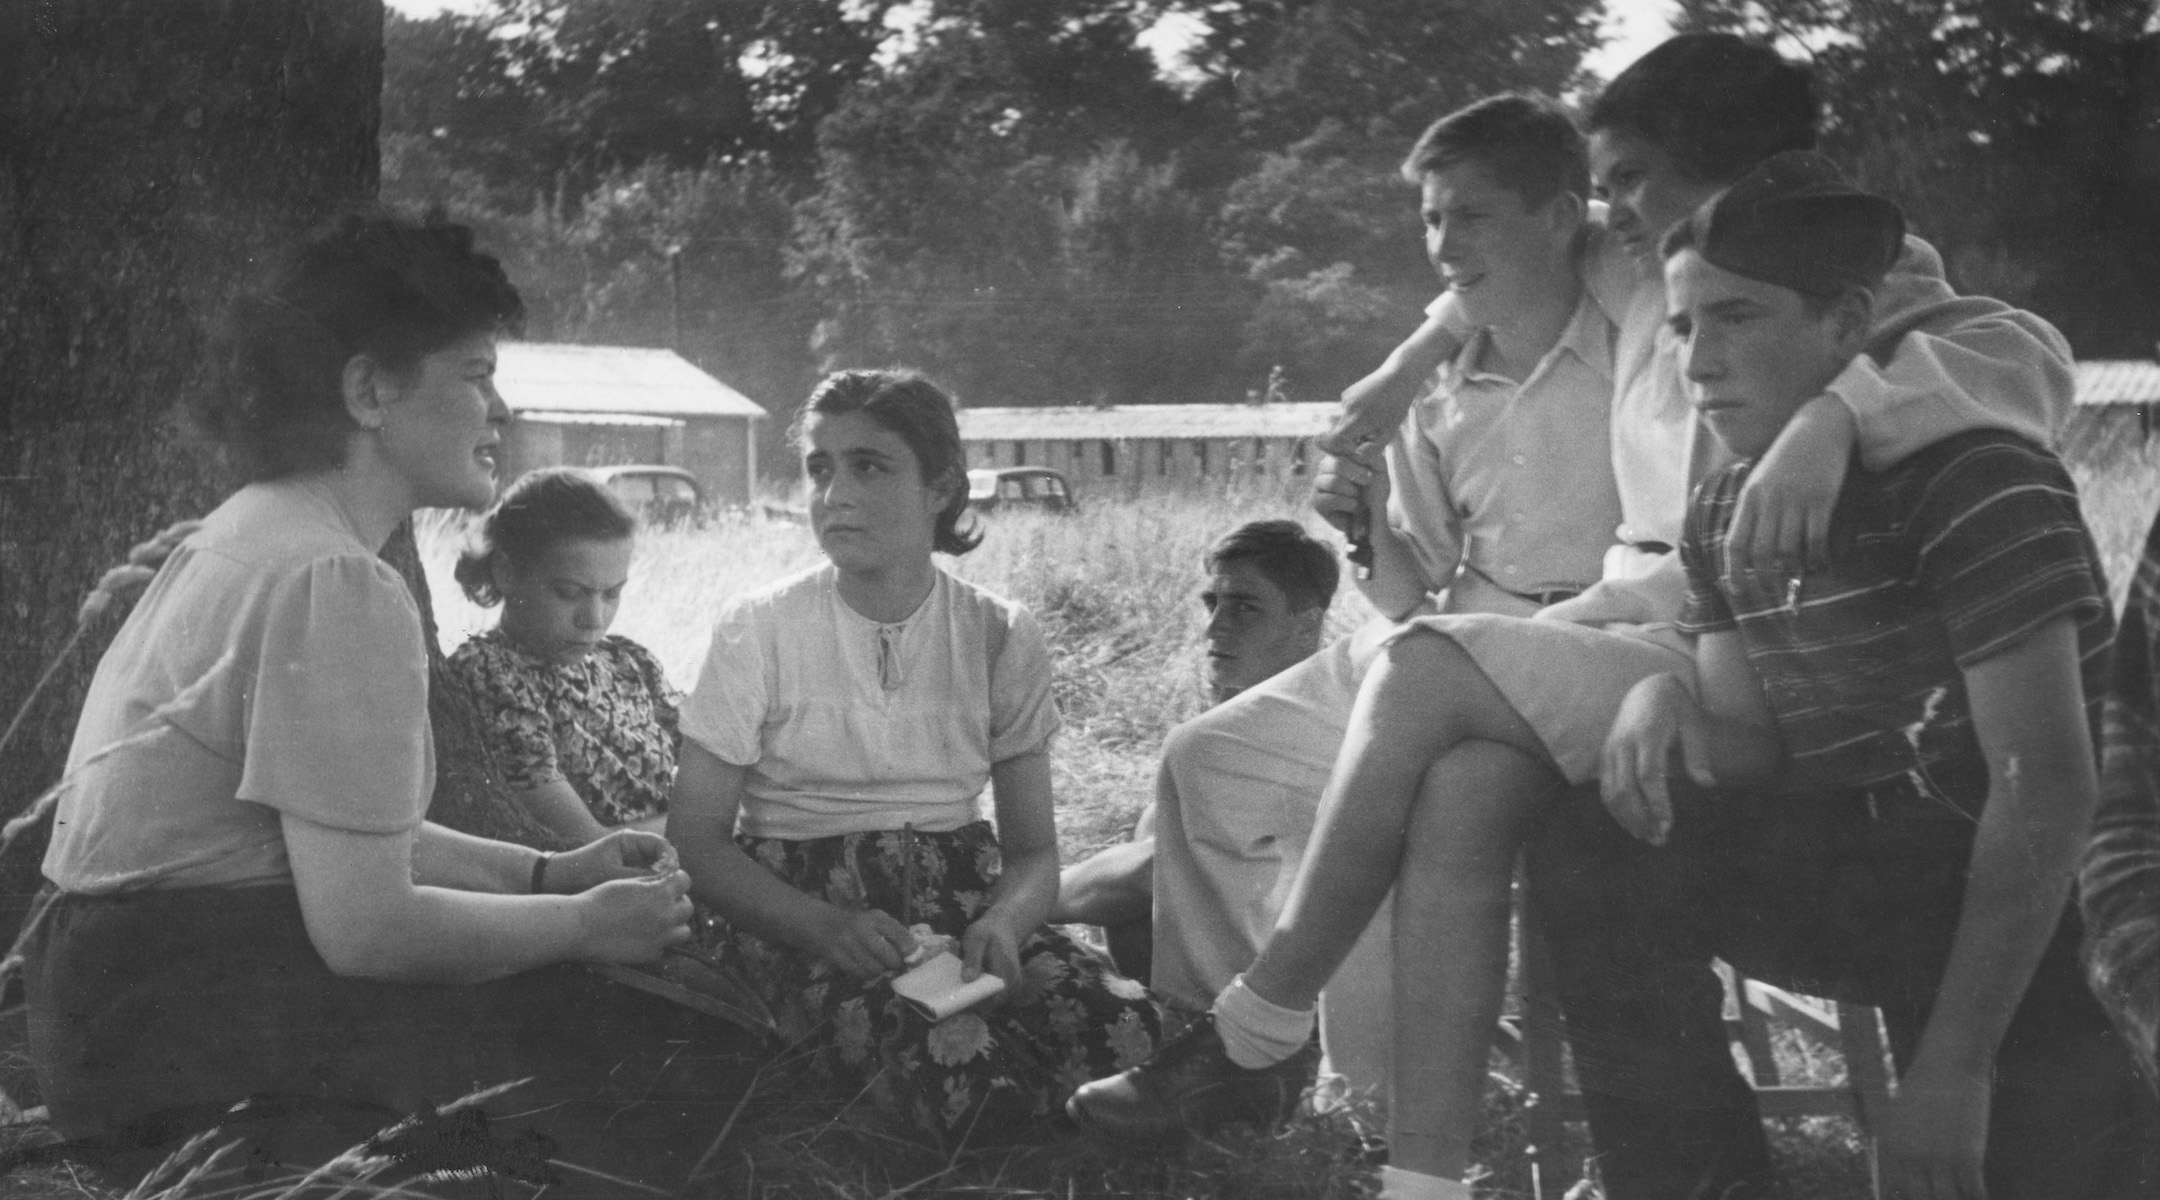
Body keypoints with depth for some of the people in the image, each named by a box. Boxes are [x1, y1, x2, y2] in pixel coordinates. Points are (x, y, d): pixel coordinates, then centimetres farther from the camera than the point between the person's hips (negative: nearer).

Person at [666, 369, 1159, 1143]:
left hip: (963, 901, 3)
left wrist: (1002, 921, -19)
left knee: (1132, 1035, -27)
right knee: (964, 1075, -35)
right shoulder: (758, 630, -3)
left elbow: (1033, 851, 6)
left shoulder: (1001, 636, 4)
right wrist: (825, 927, -21)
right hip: (801, 913, -3)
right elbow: (695, 838, -4)